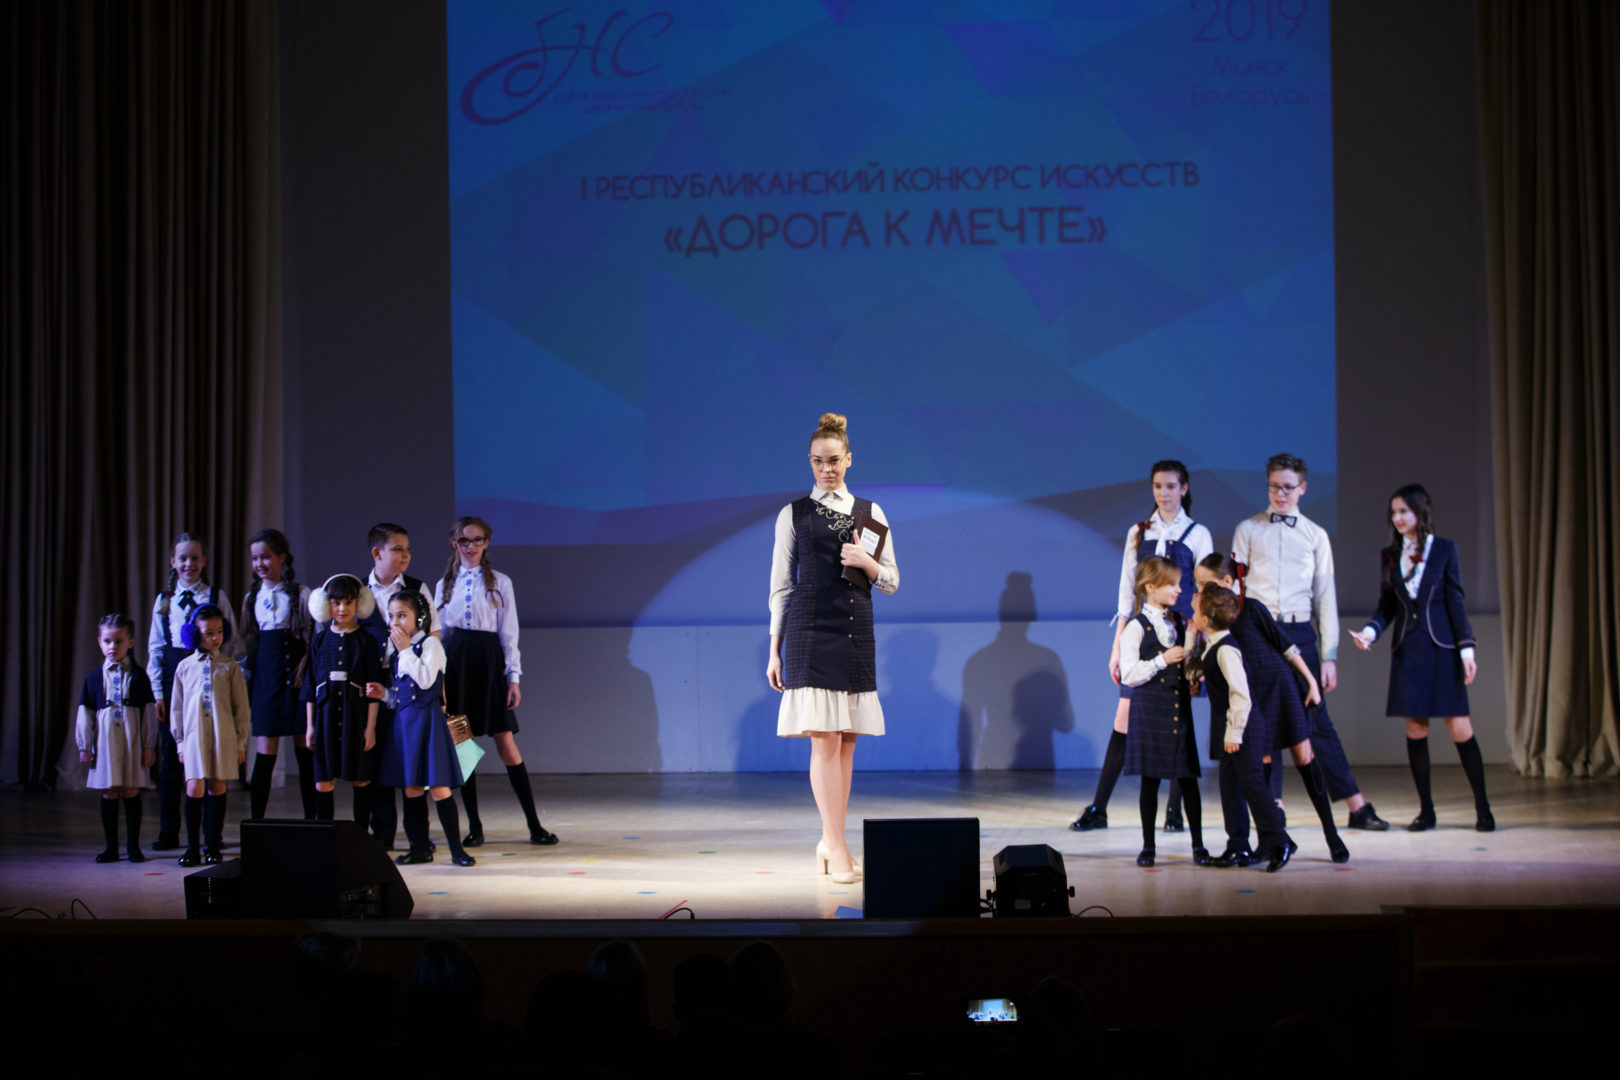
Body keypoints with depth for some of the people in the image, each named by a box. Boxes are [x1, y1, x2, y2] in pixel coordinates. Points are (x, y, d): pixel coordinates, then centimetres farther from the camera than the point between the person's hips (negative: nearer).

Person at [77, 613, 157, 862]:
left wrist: (149, 746, 1)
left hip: (132, 739, -1)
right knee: (108, 792, 3)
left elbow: (148, 712, 3)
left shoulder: (138, 676, 2)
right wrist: (85, 746, 4)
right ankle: (111, 846, 10)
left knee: (131, 791, 1)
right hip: (105, 739, 1)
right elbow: (85, 713, 8)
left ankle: (133, 846, 9)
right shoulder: (95, 677, 5)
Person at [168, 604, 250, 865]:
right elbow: (177, 707, 12)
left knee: (217, 786, 3)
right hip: (194, 736, 0)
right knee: (194, 788, -6)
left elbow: (241, 708, 5)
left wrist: (240, 743, 2)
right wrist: (180, 742, 9)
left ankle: (213, 845, 11)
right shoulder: (185, 667, 7)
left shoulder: (230, 667, 3)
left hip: (223, 737, 0)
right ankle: (192, 847, 0)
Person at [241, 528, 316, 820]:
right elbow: (248, 641, 16)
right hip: (265, 675, 3)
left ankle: (311, 818, 9)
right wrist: (247, 673, 9)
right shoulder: (253, 596, 11)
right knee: (266, 749, -3)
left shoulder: (301, 594, -1)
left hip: (296, 674, -3)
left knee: (304, 749, 1)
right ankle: (255, 819, 0)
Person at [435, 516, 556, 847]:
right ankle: (474, 826, 10)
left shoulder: (499, 583, 5)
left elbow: (509, 633, 3)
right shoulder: (445, 585, 11)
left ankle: (534, 825, -4)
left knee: (506, 744, -7)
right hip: (454, 661, 3)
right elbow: (437, 632, 13)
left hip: (488, 661, -2)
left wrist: (513, 677, -3)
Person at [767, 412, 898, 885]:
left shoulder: (870, 513, 12)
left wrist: (867, 562, -7)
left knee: (847, 741, 4)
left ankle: (830, 841, 12)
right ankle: (836, 846, -10)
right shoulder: (794, 514, 6)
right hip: (810, 630, -3)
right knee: (824, 739, -10)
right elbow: (781, 585, 7)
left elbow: (892, 581, 13)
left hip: (857, 633, 3)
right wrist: (775, 649, 3)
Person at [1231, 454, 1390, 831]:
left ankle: (1357, 807, 3)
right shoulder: (1247, 530, 8)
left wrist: (1329, 656, 3)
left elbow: (1325, 596, 9)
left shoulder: (1315, 535, 10)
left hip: (1300, 633, 0)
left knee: (1317, 723, -1)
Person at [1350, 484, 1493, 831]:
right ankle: (1426, 809, 10)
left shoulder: (1444, 550, 1)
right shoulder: (1389, 555, 10)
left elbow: (1456, 600, 0)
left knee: (1459, 727, -5)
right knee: (1415, 729, 2)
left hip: (1440, 647, -3)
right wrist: (1370, 631, -7)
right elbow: (1386, 606, 12)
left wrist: (1466, 648, -5)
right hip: (1407, 650, 3)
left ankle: (1482, 806, 4)